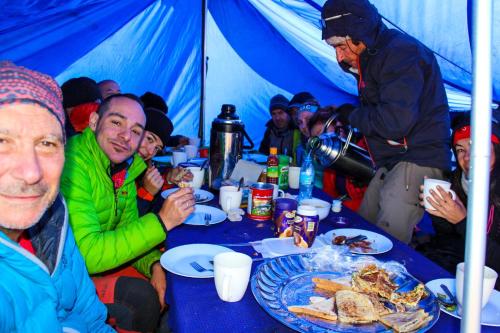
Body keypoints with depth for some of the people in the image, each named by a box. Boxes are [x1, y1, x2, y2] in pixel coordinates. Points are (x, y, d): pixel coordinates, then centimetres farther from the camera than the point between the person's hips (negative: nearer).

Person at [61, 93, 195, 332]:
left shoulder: (126, 166, 0)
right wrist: (161, 221, -30)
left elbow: (127, 230, 8)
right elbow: (86, 255, -30)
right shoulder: (72, 163, -26)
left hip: (95, 264, 8)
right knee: (141, 298, -20)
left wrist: (154, 265, -11)